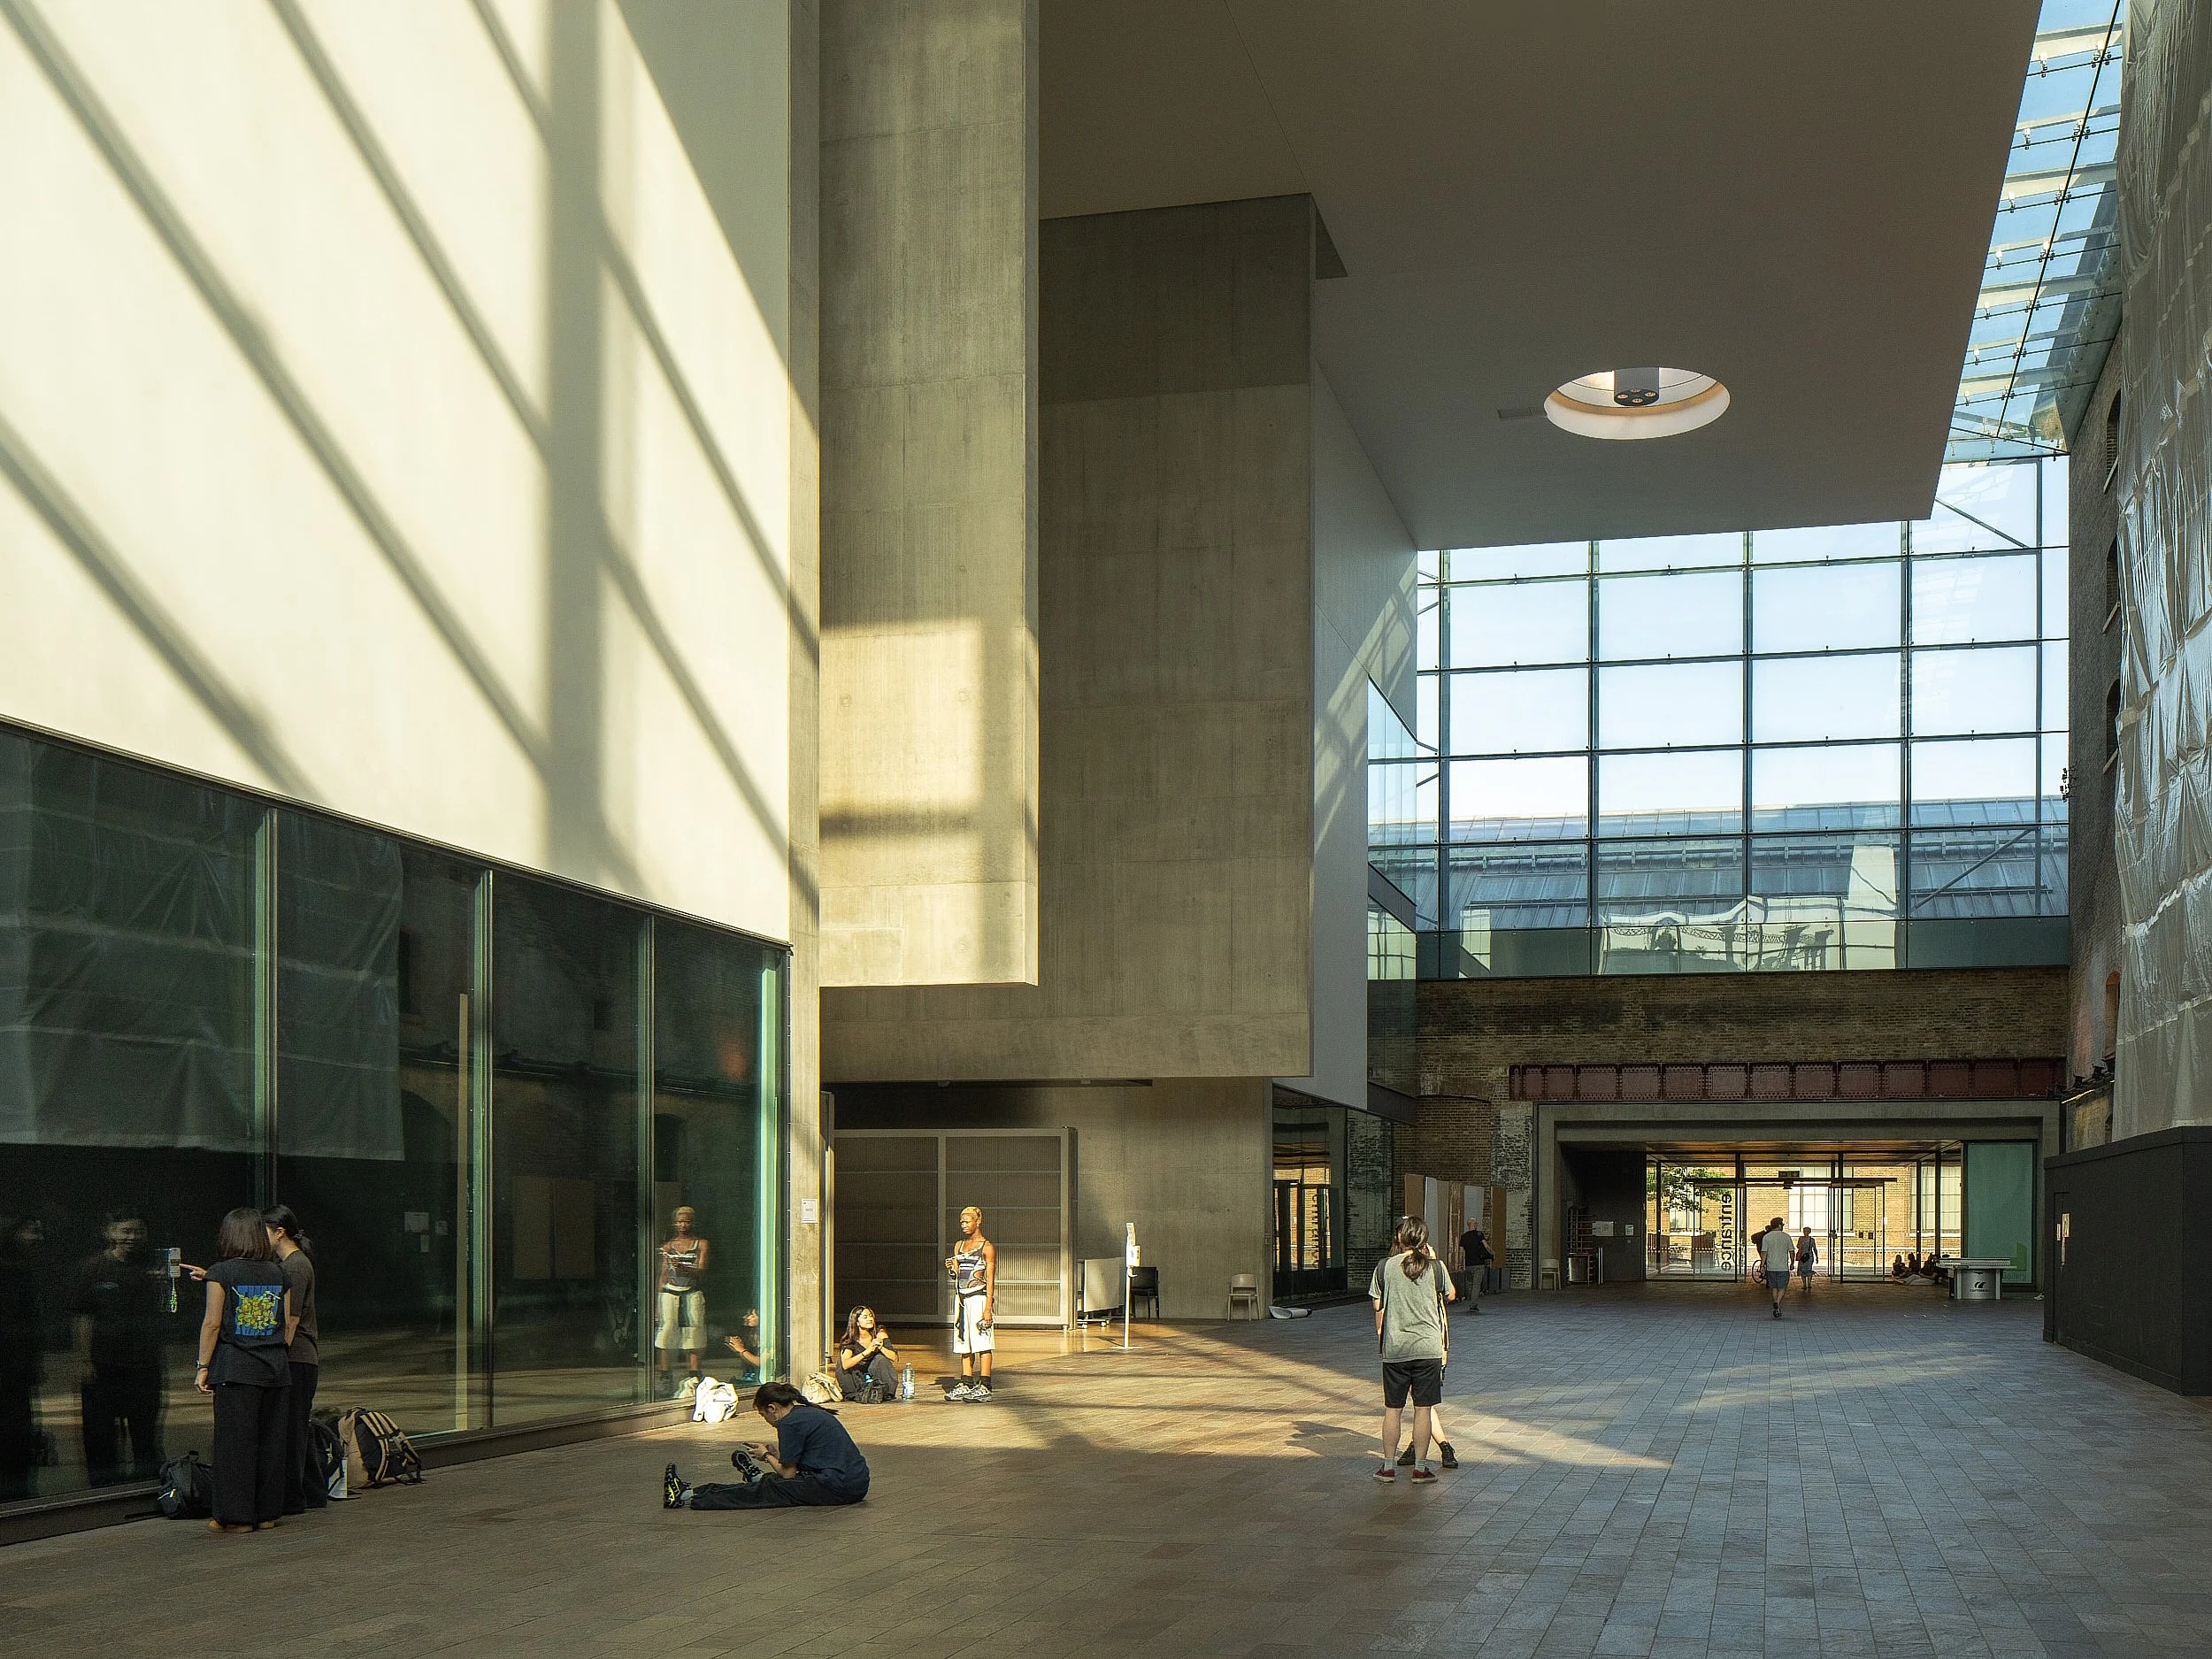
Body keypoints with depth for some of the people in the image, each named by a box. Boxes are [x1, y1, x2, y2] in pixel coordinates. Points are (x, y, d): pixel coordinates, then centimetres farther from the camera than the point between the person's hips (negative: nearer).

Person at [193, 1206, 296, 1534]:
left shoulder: (221, 1273, -5)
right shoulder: (278, 1273, 8)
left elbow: (213, 1323, -7)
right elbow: (289, 1324, 9)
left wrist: (203, 1366, -1)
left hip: (236, 1369, -4)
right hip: (276, 1369, 4)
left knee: (236, 1443, 1)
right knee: (271, 1442, 9)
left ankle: (238, 1516, 3)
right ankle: (267, 1513, 14)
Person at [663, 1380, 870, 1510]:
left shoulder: (790, 1423, -9)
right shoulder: (811, 1412, 19)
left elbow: (788, 1473, -4)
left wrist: (766, 1455, 12)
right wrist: (776, 1455, 19)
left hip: (835, 1489, -8)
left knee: (764, 1491, -1)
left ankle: (686, 1497, 4)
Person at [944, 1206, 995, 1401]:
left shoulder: (987, 1247, -4)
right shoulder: (959, 1246, 16)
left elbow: (990, 1279, -9)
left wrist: (988, 1308, -15)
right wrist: (951, 1269, -3)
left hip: (978, 1297, -7)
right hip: (961, 1297, 7)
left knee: (982, 1343, -6)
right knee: (964, 1342, 7)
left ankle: (985, 1387, -6)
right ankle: (966, 1385, 11)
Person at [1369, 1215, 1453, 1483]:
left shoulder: (1385, 1266, -3)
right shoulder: (1435, 1267, -4)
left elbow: (1378, 1307, 3)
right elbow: (1449, 1295, 14)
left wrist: (1380, 1337, 18)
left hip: (1394, 1348, 1)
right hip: (1428, 1347, -1)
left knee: (1392, 1409, 9)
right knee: (1423, 1409, 5)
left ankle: (1388, 1466, 14)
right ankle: (1420, 1468, 8)